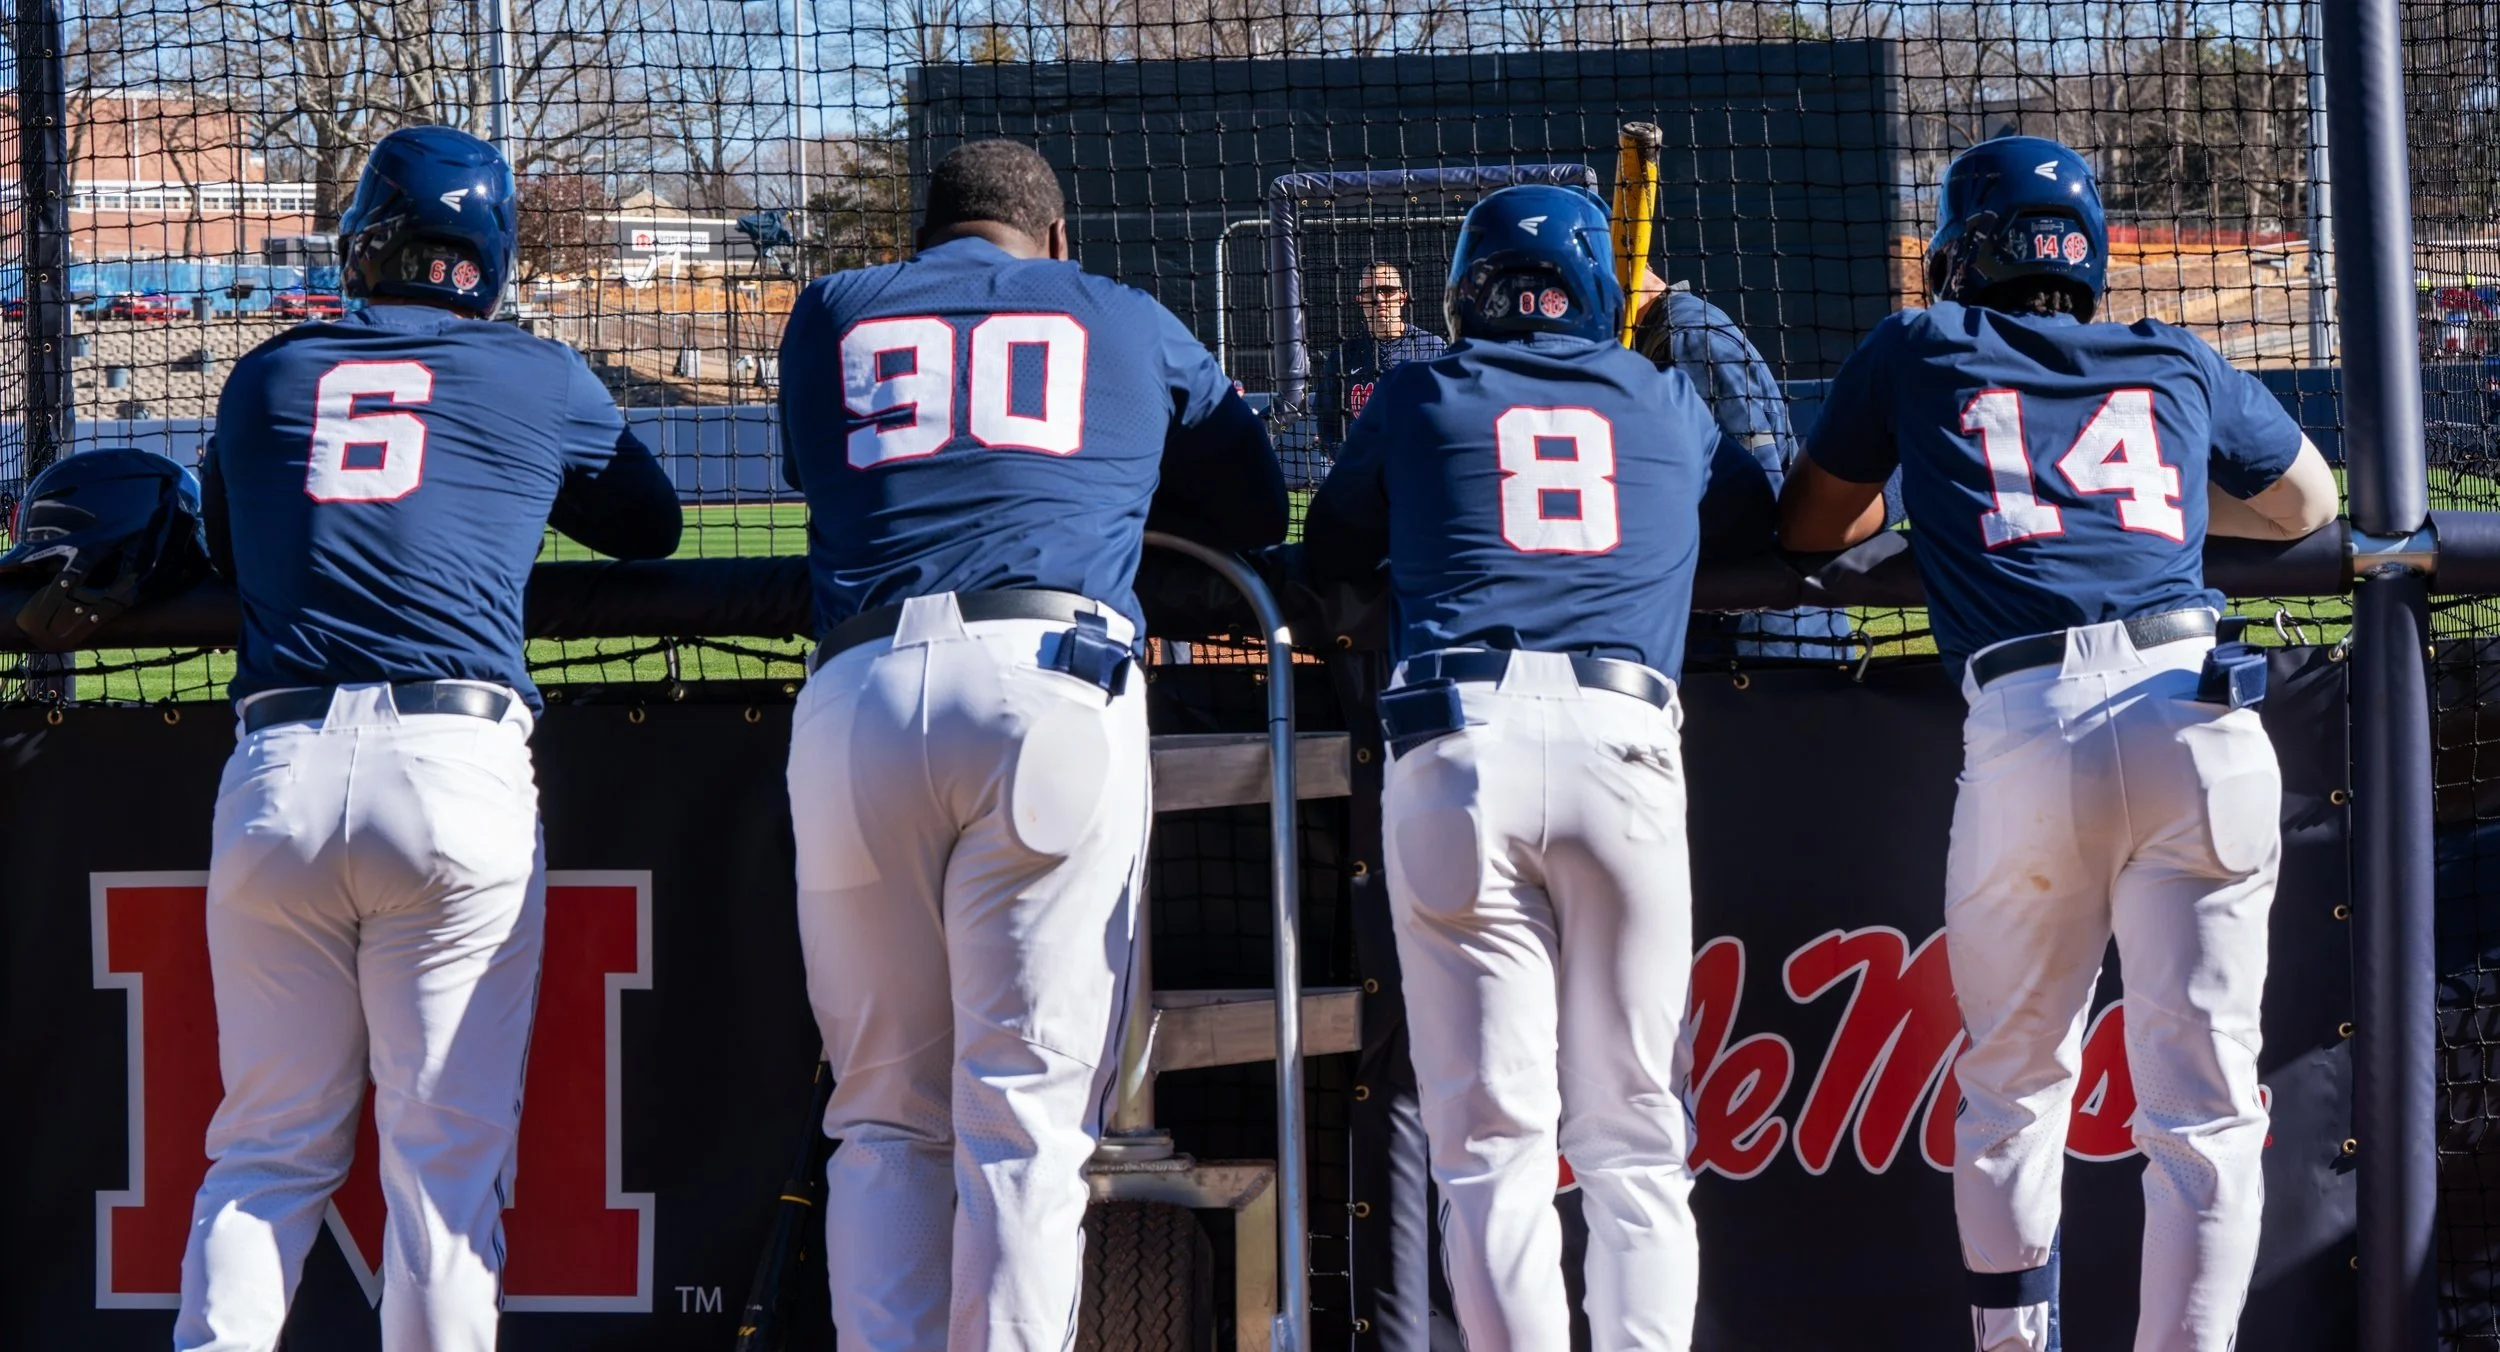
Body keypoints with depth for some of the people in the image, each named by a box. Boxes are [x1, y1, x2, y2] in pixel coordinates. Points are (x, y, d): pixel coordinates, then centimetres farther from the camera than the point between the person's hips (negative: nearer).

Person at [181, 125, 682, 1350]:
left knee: (267, 1151, 9)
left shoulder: (267, 376, 17)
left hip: (275, 776, 2)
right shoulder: (540, 380, 11)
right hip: (458, 776, -2)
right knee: (448, 1157, 1)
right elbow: (650, 526, 27)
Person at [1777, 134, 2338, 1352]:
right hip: (2193, 711, 1)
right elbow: (2306, 503, 40)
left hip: (2027, 735, -1)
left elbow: (1808, 525, 29)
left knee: (2014, 1079, 15)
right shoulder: (2179, 366, 23)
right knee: (2202, 1103, 1)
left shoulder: (1918, 355, 18)